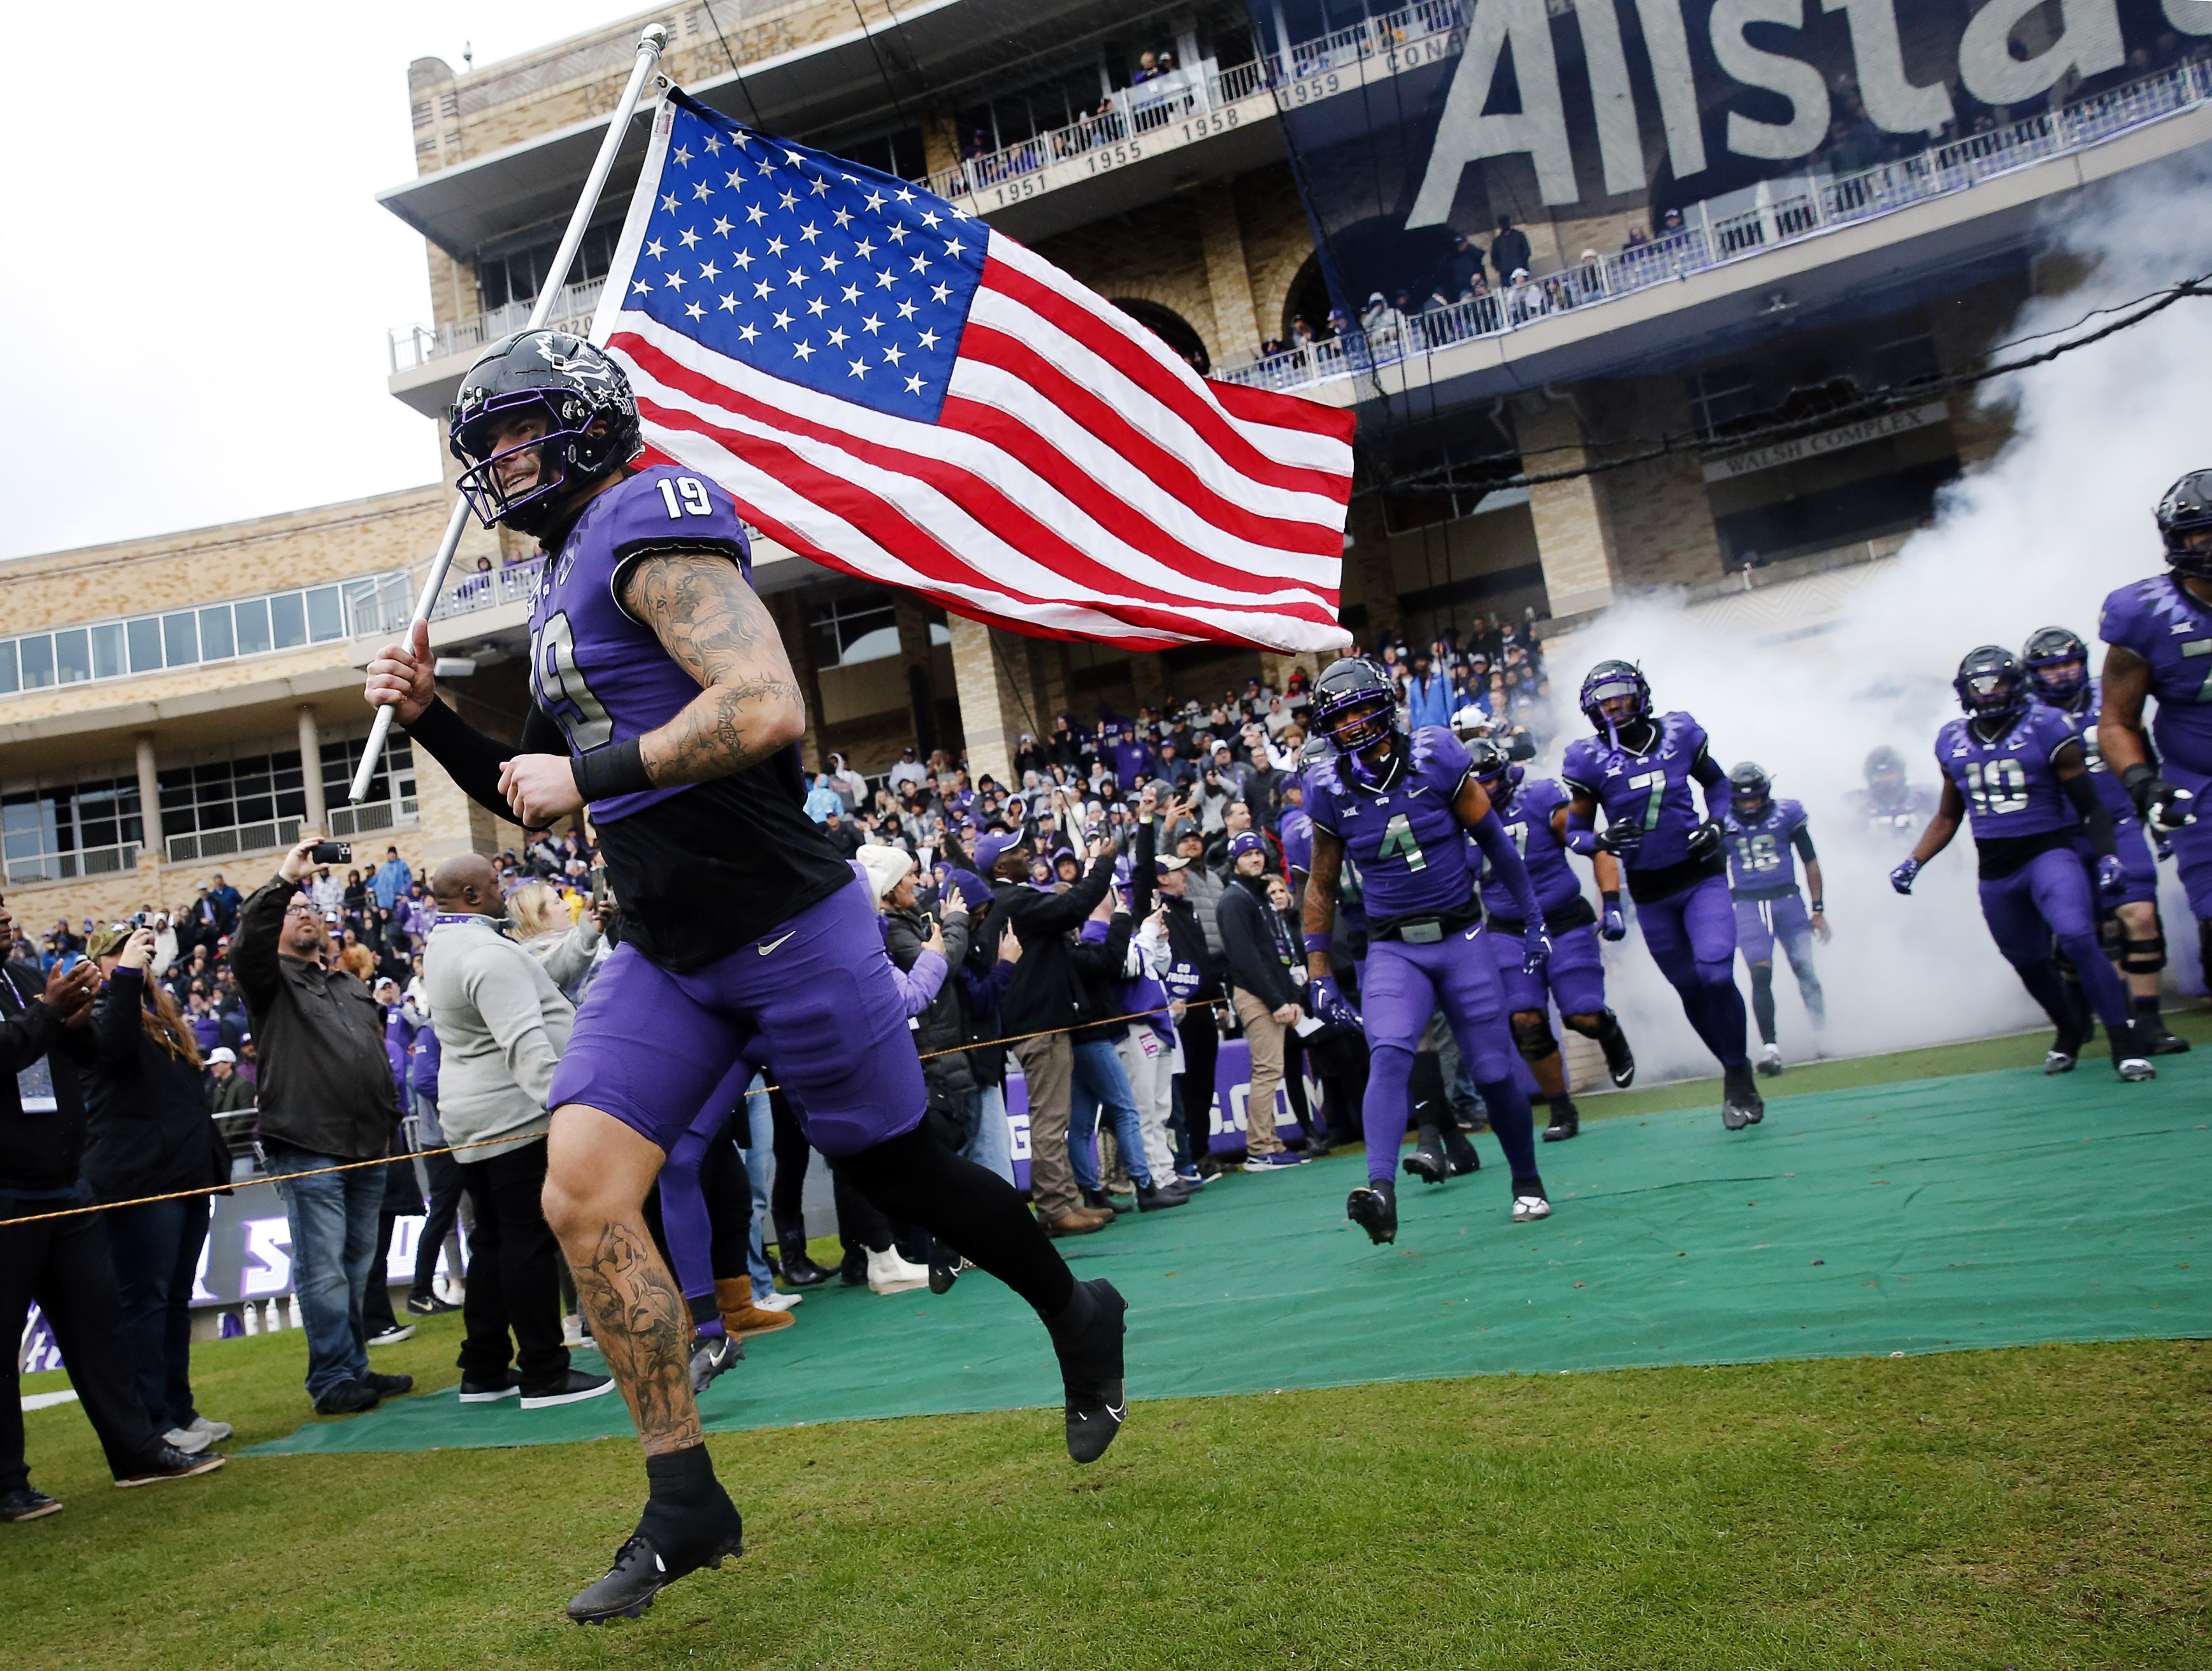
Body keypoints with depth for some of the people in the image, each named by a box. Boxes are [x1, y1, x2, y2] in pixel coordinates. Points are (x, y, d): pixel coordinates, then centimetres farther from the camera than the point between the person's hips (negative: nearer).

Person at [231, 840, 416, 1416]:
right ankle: (332, 1380, -1)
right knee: (322, 1269, -7)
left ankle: (356, 1369, 19)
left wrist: (388, 1120, 18)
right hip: (306, 1146, -6)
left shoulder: (349, 986, 23)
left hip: (366, 1148, 6)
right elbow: (247, 945, -19)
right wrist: (282, 881, -24)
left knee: (357, 1265, 11)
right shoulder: (271, 978, 5)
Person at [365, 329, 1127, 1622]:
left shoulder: (651, 522, -12)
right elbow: (545, 799, 23)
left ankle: (1080, 1320, 34)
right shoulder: (568, 583, 17)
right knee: (583, 1194, -3)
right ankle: (687, 1507, 9)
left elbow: (768, 706, -27)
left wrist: (588, 771, -19)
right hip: (668, 953, 9)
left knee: (898, 1171, 6)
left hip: (785, 924, -8)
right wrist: (432, 719, 10)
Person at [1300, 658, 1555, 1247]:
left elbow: (1494, 840, 3)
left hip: (1462, 939, 0)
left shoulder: (1435, 759, -8)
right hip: (1393, 950, 1)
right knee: (1389, 1057, -23)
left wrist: (1534, 920, 6)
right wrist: (1319, 974, 5)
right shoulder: (1331, 790, -3)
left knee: (1494, 1071, 4)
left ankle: (1528, 1182, 27)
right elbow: (1321, 886, 8)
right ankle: (1381, 1192, -33)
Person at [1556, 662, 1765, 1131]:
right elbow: (1572, 831, -3)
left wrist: (1715, 823, -2)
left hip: (1701, 876, -1)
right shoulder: (1590, 760, -7)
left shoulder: (1680, 734, -2)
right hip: (1650, 893, 1)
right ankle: (1736, 1073, 29)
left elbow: (1716, 782, 16)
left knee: (1716, 976, -17)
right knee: (1692, 991, 9)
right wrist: (1601, 841, -24)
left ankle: (1739, 1076, 3)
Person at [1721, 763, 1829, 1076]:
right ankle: (1769, 1047, -14)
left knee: (1806, 973, 3)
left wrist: (1818, 909, 6)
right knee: (1761, 976, -14)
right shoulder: (1723, 825, 2)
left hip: (1789, 900, 1)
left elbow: (1811, 862, 8)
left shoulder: (1788, 815, 0)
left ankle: (1823, 1035, 21)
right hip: (1749, 906, -1)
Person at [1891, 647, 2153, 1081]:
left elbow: (2089, 805, -4)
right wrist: (1913, 863, 7)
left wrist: (2107, 856, -17)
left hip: (2048, 853, -4)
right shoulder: (1954, 743, 7)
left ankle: (2125, 1045, -16)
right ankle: (2069, 1033, 38)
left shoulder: (2045, 730, -6)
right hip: (1995, 872, 4)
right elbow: (1948, 817, 17)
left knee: (2077, 939, -25)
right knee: (2029, 963, 12)